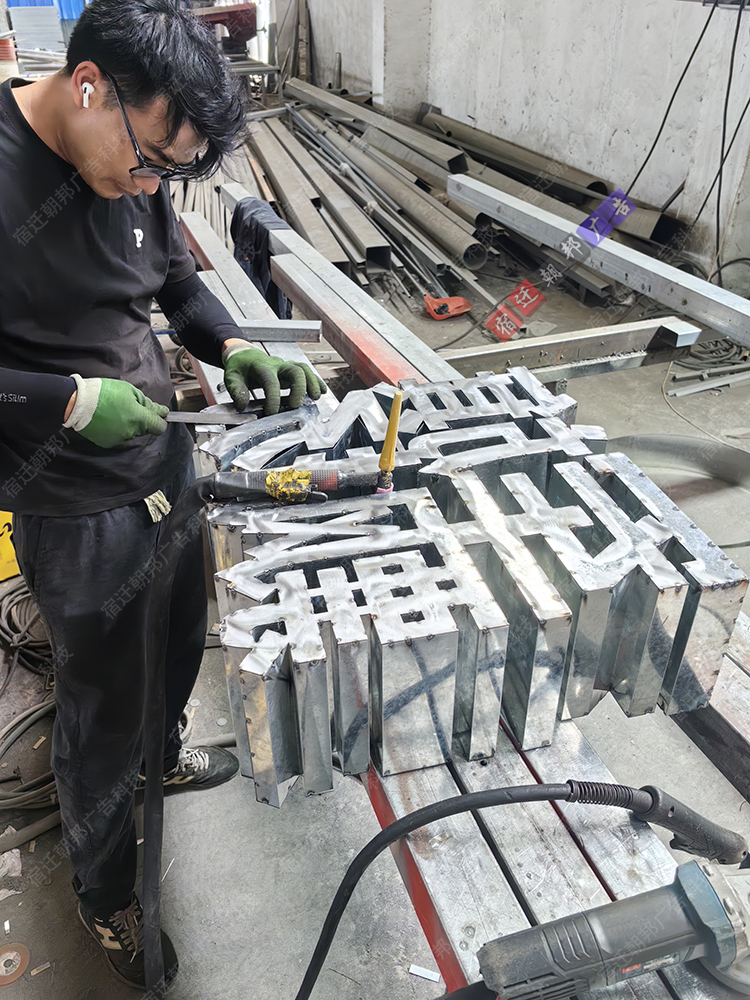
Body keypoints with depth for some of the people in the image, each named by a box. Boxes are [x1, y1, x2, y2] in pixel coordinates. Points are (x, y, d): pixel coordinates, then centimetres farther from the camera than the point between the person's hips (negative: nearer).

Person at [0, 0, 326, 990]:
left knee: (179, 643, 28)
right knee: (102, 706, 13)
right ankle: (105, 893, 42)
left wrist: (233, 348, -3)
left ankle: (160, 754, 62)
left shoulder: (132, 167, -3)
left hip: (167, 463, 7)